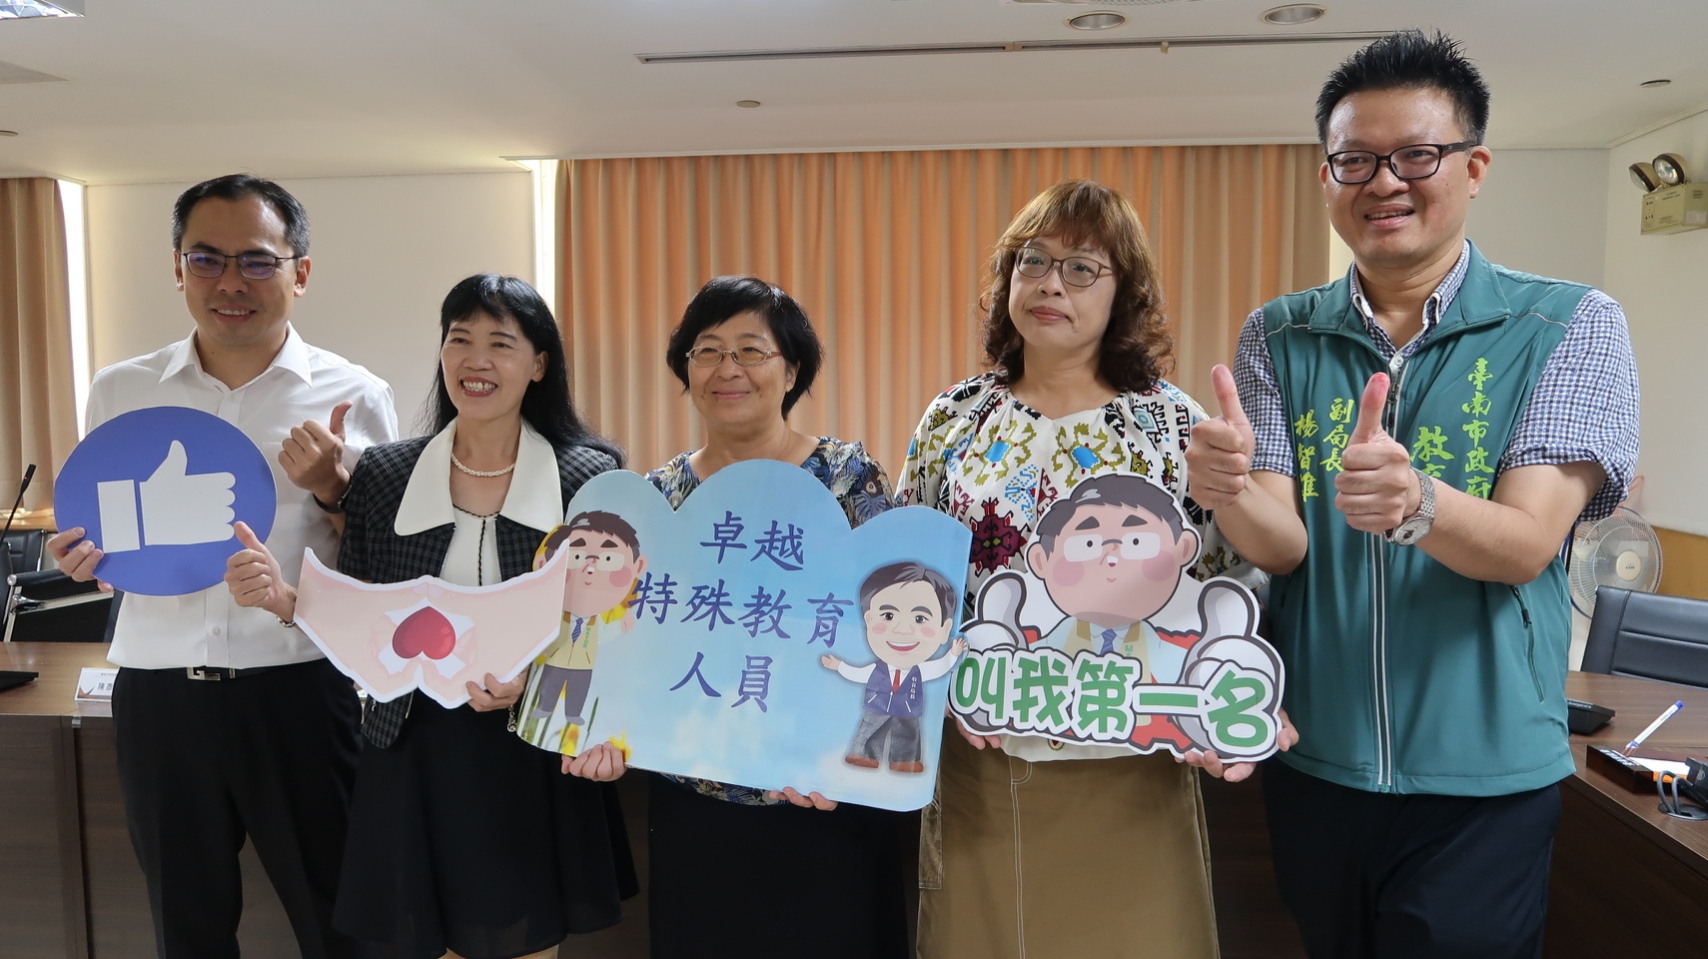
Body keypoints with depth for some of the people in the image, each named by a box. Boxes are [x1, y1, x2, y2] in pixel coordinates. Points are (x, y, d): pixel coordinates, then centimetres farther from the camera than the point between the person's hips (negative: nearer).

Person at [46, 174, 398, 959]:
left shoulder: (353, 398, -3)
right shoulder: (120, 392, 5)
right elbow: (101, 538, 14)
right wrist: (82, 556, -8)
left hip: (300, 690, -2)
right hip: (157, 695, 3)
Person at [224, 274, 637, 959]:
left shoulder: (588, 478, -6)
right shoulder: (383, 475, 0)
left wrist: (535, 674, -20)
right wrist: (285, 599, -14)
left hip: (534, 766, -1)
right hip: (416, 764, 2)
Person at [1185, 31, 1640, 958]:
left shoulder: (1573, 325, -7)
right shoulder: (1278, 336, -1)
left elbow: (1524, 543, -16)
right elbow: (1283, 547, -9)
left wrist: (1415, 505, -38)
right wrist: (1228, 493, -32)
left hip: (1482, 780, -2)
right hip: (1310, 764, 3)